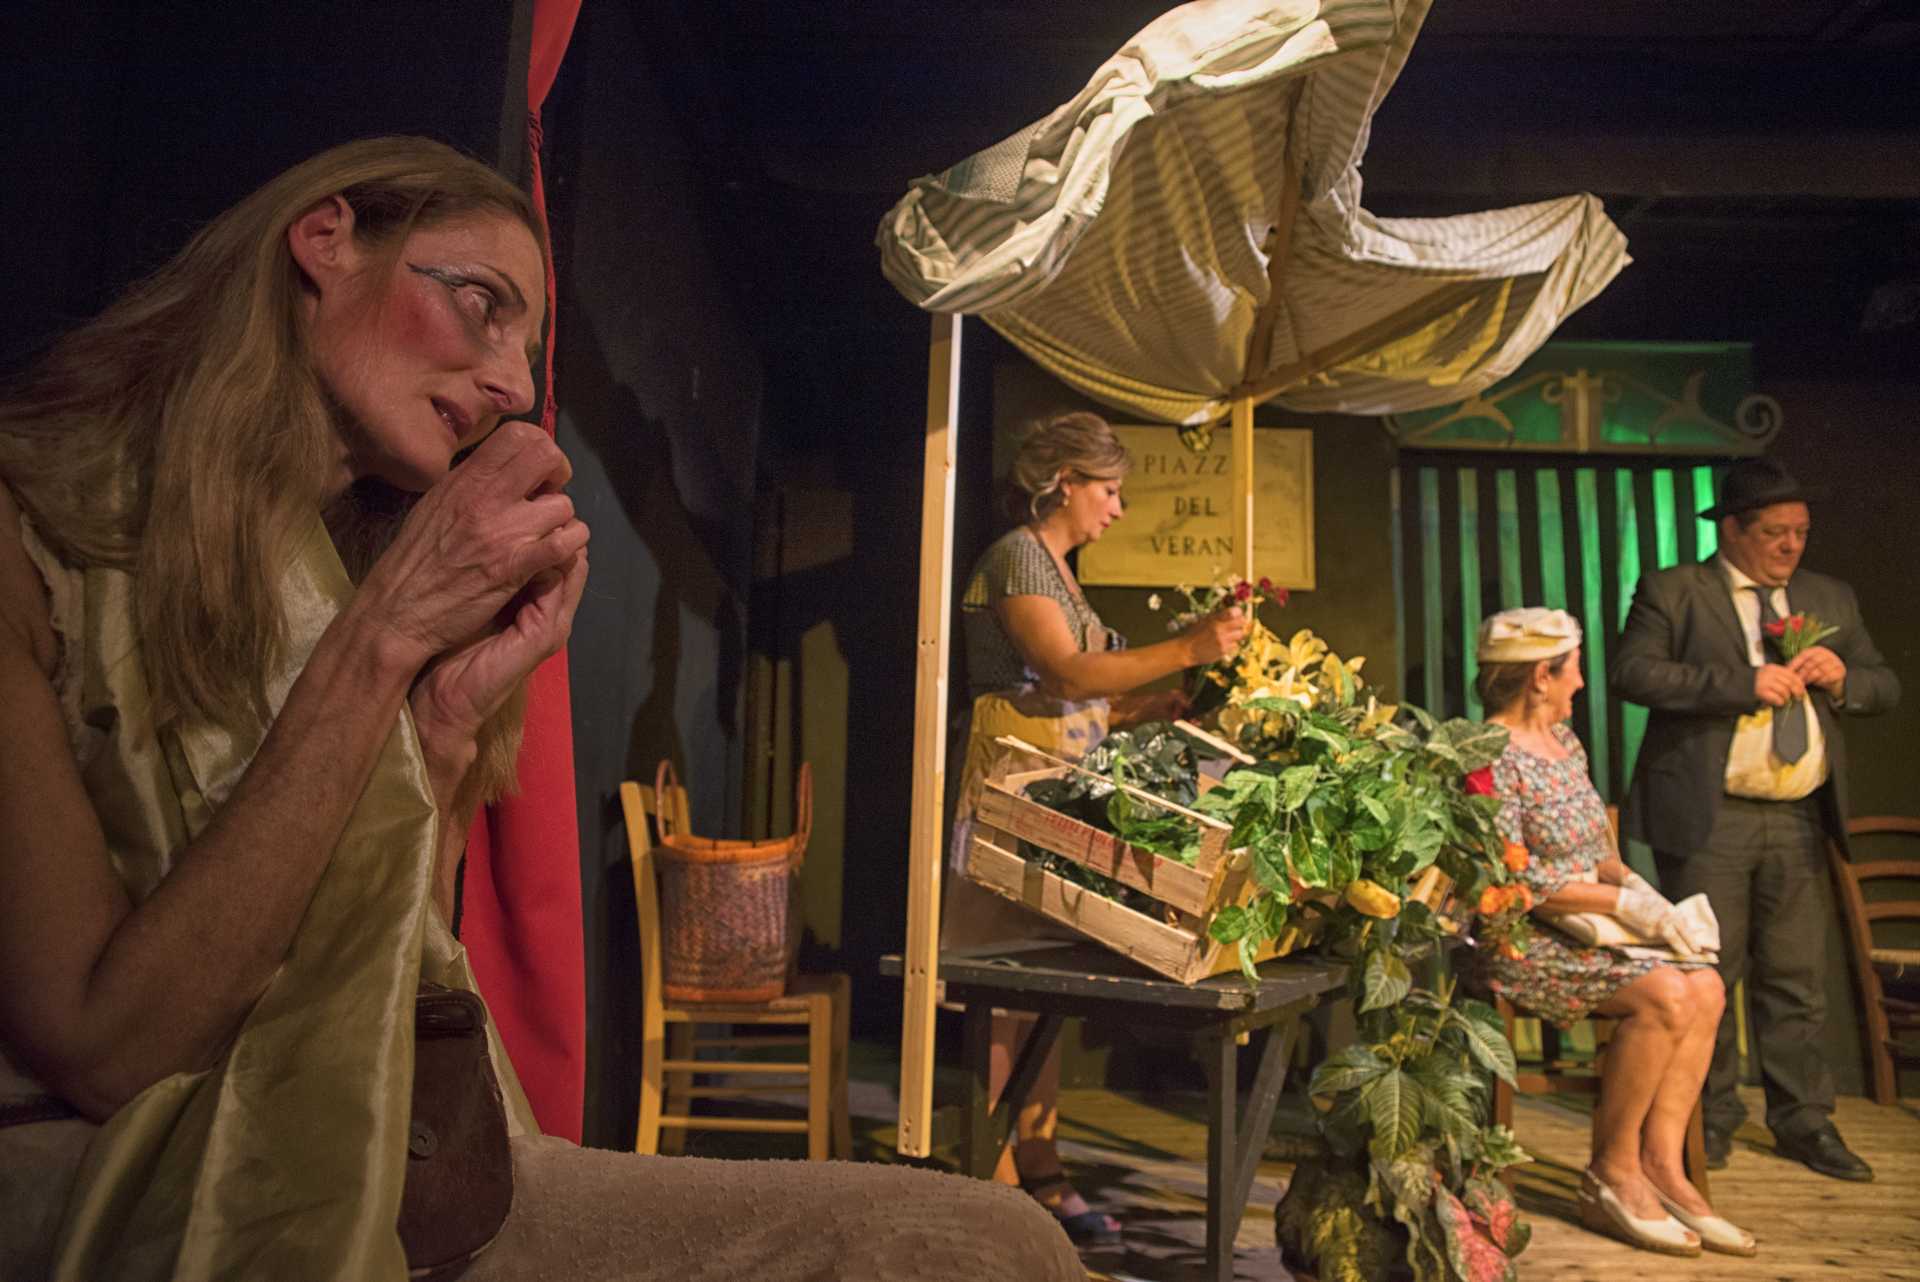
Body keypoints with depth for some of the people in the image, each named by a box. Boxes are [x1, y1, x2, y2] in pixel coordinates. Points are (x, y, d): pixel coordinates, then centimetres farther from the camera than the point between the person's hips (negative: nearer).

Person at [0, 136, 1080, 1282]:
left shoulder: (347, 581, 8)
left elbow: (397, 1004, 4)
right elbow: (105, 1051, -17)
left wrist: (448, 721, -9)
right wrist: (380, 645, -18)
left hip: (375, 1177, 5)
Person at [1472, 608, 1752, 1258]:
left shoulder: (1563, 740, 15)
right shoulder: (1491, 757, -14)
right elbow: (1511, 877, -20)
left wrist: (1634, 883, 0)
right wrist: (1623, 903, -16)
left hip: (1583, 931, 9)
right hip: (1518, 943, -8)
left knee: (1706, 988, -12)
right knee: (1664, 994, -24)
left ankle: (1660, 1161, -7)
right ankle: (1612, 1174, -9)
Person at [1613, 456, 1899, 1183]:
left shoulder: (1830, 599, 17)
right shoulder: (1673, 592, 0)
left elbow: (1885, 688, 20)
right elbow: (1632, 671, -14)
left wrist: (1843, 676, -4)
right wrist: (1744, 682, -19)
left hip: (1799, 821, 5)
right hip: (1709, 819, -4)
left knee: (1798, 978, 9)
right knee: (1707, 973, 3)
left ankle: (1804, 1124, 22)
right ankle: (1710, 1120, 16)